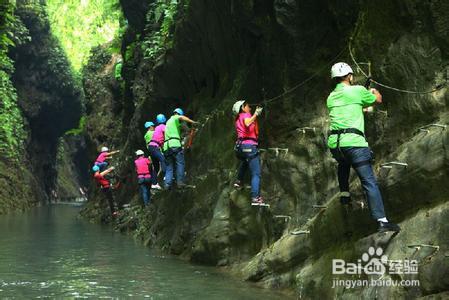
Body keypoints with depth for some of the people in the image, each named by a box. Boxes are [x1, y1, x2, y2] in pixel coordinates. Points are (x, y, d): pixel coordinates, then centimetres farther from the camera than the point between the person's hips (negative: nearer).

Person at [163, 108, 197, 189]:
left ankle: (167, 184, -3)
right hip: (175, 144, -7)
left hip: (166, 146, 7)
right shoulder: (175, 118, 7)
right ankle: (180, 182, -12)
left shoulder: (168, 122, 31)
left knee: (169, 166, 8)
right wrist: (192, 122, -26)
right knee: (180, 164, -5)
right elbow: (182, 118, -17)